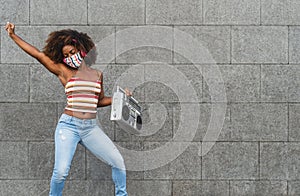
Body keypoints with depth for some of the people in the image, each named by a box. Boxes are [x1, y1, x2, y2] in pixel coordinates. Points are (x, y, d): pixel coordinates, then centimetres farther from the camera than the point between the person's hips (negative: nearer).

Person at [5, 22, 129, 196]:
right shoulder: (63, 71, 4)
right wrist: (13, 36, 1)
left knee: (118, 162, -4)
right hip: (69, 125, -3)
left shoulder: (97, 74, 12)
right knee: (61, 171, -17)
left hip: (91, 127, 3)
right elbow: (38, 54, 2)